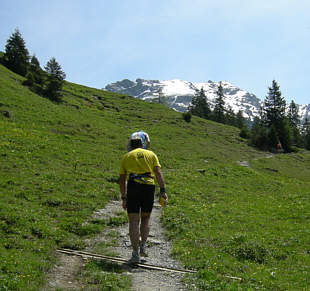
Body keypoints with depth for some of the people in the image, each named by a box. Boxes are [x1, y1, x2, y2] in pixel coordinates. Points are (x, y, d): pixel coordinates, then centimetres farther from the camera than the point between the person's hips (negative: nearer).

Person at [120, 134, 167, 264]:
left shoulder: (126, 157, 18)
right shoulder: (151, 154, 17)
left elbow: (122, 179, 12)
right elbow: (158, 173, 2)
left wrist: (124, 198, 15)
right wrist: (163, 190, -4)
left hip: (133, 187, -1)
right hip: (149, 187, 1)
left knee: (134, 221, 2)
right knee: (145, 218, 20)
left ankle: (135, 254, 0)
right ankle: (143, 247, 12)